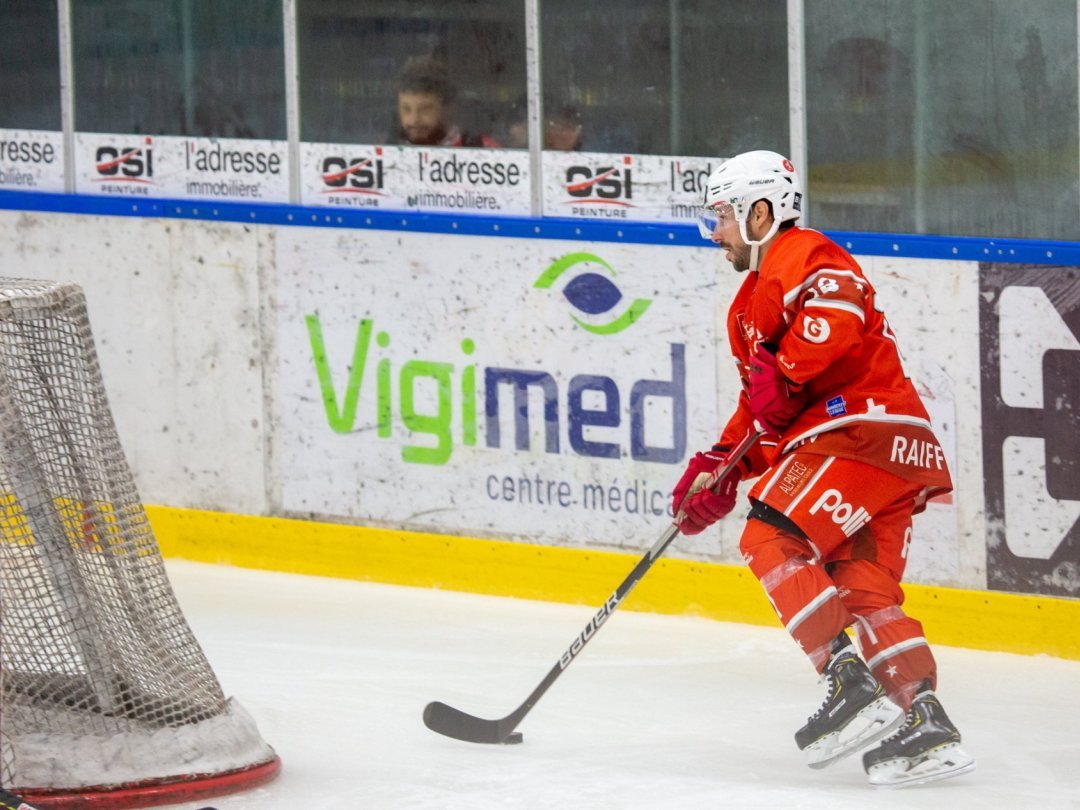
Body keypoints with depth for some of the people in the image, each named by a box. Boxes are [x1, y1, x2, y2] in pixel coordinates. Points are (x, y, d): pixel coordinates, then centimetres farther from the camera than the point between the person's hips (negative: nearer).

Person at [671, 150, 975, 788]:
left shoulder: (802, 255, -3)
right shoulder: (751, 305, 31)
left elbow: (839, 310, -26)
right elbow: (759, 409, 30)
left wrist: (784, 375, -22)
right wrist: (717, 471, 18)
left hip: (863, 429, -11)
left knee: (771, 540, -16)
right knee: (864, 592, 4)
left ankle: (852, 688, -23)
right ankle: (926, 726, -4)